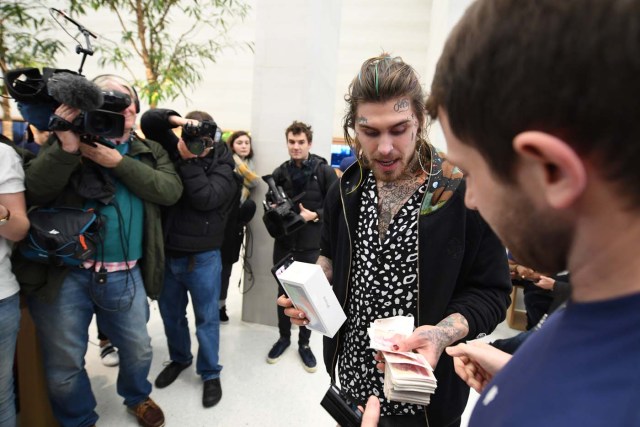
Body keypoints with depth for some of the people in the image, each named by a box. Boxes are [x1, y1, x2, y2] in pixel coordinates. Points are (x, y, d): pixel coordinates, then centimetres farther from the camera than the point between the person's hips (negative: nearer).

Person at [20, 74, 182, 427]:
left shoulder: (151, 152, 7)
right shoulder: (68, 139, 2)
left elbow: (171, 190, -10)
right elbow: (35, 191, -10)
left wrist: (120, 163, -17)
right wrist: (66, 147, -24)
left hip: (125, 276, 2)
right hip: (64, 274, -1)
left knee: (139, 350, 17)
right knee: (64, 364, 13)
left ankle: (137, 398, 48)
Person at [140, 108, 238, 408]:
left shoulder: (221, 165, -10)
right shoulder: (174, 148, 3)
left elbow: (206, 198, -24)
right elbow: (148, 120, 5)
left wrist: (188, 160, -21)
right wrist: (175, 118, -13)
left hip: (202, 258, -5)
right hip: (166, 253, 5)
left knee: (206, 318, 9)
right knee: (171, 314, 21)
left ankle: (210, 373, 29)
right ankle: (179, 359, 45)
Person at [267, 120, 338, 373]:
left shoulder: (324, 171, -7)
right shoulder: (280, 172, 3)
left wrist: (315, 215, -19)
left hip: (312, 245, -3)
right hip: (284, 243, 3)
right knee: (283, 292, 14)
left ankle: (304, 343, 30)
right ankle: (284, 337, 36)